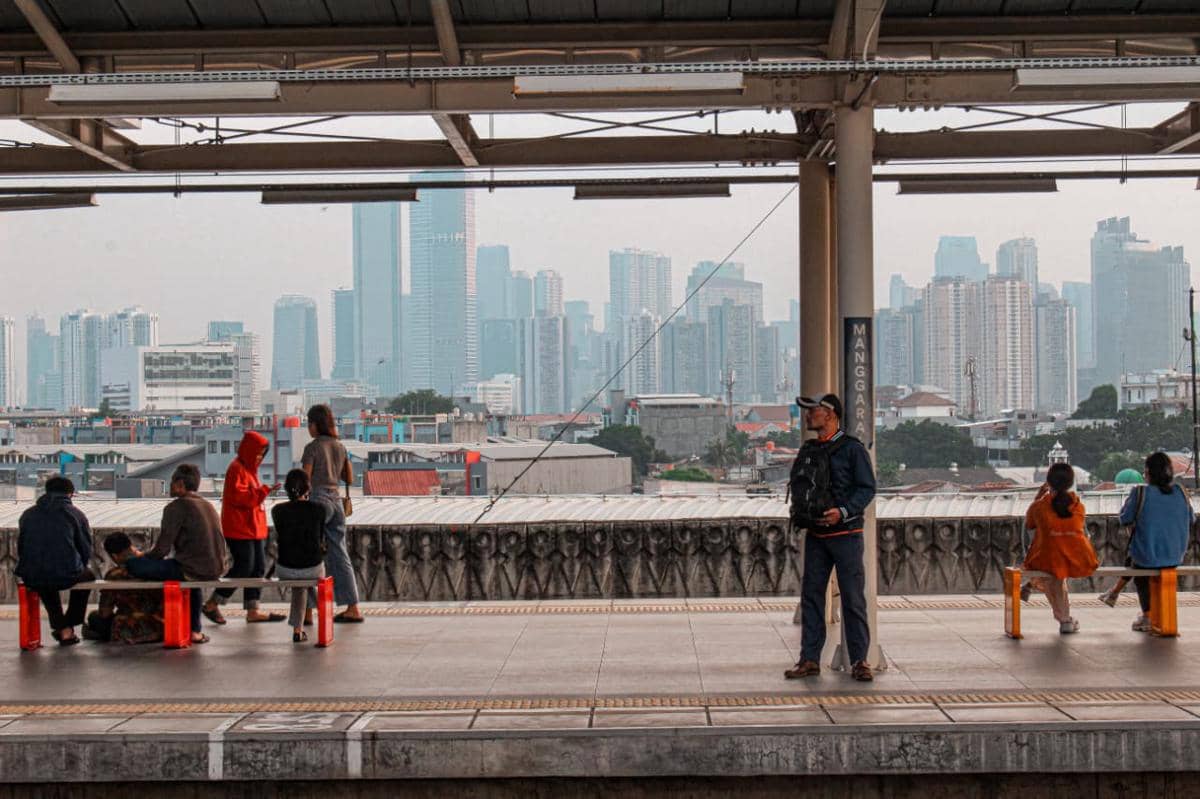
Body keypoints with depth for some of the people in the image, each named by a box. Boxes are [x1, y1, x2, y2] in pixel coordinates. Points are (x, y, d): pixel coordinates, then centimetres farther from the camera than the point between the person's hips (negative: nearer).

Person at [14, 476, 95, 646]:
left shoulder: (27, 515, 10)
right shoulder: (75, 514, 2)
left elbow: (20, 549, 16)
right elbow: (86, 550, 4)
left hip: (31, 578, 3)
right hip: (66, 576, -3)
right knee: (87, 575, 33)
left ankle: (62, 629, 36)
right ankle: (69, 626, 33)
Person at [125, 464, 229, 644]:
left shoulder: (176, 507, -6)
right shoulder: (208, 505, 19)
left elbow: (162, 549, -9)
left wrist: (142, 556, 13)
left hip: (193, 569, -8)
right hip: (219, 568, 8)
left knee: (132, 564, -3)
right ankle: (195, 630, 38)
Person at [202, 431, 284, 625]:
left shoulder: (250, 468, 18)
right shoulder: (237, 469, -13)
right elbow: (237, 495, -24)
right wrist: (263, 491, -26)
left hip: (253, 527, 10)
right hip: (239, 528, -10)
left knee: (258, 568, 6)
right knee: (243, 567, -10)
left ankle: (253, 611, 9)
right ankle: (212, 605, 0)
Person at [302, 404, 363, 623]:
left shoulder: (312, 448, -9)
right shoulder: (340, 447, 11)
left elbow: (305, 480, -12)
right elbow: (349, 479, 17)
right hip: (336, 501, 7)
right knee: (339, 556, 9)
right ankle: (353, 608, 6)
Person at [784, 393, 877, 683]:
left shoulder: (852, 449, -5)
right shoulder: (808, 450, 14)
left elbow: (867, 488, -8)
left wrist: (843, 512, -21)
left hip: (845, 533, -6)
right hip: (815, 534, 6)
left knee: (853, 598, -3)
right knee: (811, 595, 5)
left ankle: (859, 661, 3)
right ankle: (810, 659, 11)